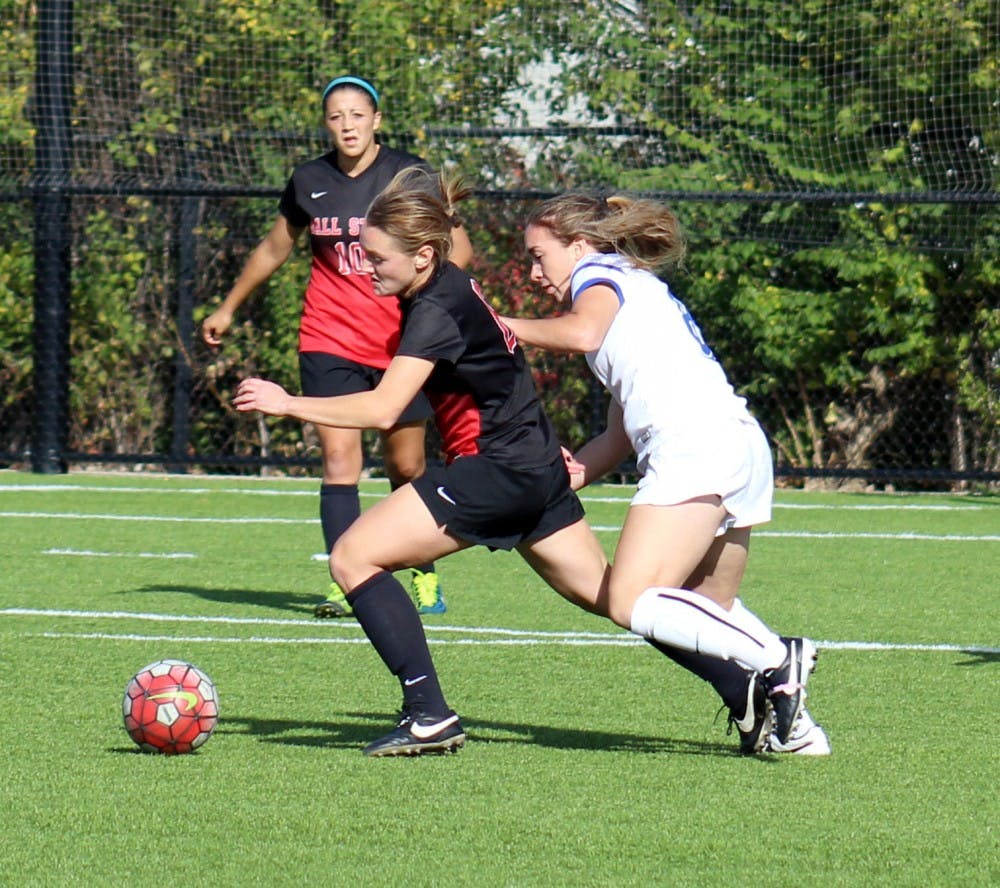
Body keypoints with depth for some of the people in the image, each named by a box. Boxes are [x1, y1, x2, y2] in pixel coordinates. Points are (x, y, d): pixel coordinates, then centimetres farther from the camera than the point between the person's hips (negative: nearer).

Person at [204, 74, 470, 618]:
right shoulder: (309, 182, 4)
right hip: (329, 342, 1)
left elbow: (458, 248, -1)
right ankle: (346, 584, -13)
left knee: (407, 466, 6)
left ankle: (424, 576, 24)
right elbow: (274, 249, 20)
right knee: (339, 459, -11)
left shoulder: (410, 176, -4)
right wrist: (228, 309, 27)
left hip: (402, 344, -1)